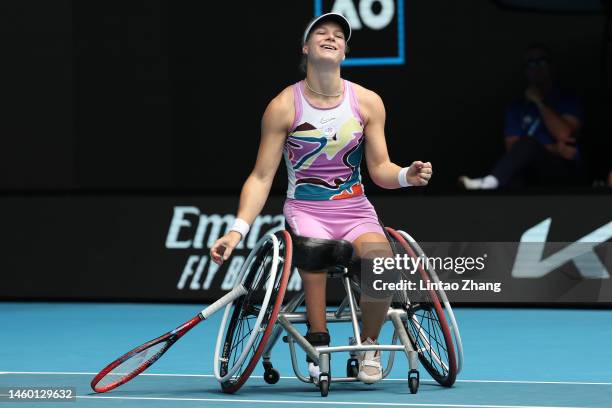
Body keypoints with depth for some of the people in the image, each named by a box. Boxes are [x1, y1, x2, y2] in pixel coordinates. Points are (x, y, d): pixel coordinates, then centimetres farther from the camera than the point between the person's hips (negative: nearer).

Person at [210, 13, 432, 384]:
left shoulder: (368, 102, 2)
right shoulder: (284, 107, -5)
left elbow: (380, 169, 6)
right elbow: (261, 177, -4)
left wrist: (407, 175, -18)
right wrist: (238, 230, -15)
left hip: (355, 210, 2)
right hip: (305, 211, -2)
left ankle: (369, 345, -4)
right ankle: (318, 345, -21)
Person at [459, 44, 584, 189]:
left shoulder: (568, 101, 8)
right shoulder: (517, 107, 17)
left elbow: (564, 135, -10)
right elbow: (512, 148, 3)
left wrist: (539, 102, -4)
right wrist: (554, 150, -9)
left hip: (564, 171, -4)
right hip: (533, 174, 4)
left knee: (527, 144, -36)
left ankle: (489, 183, -60)